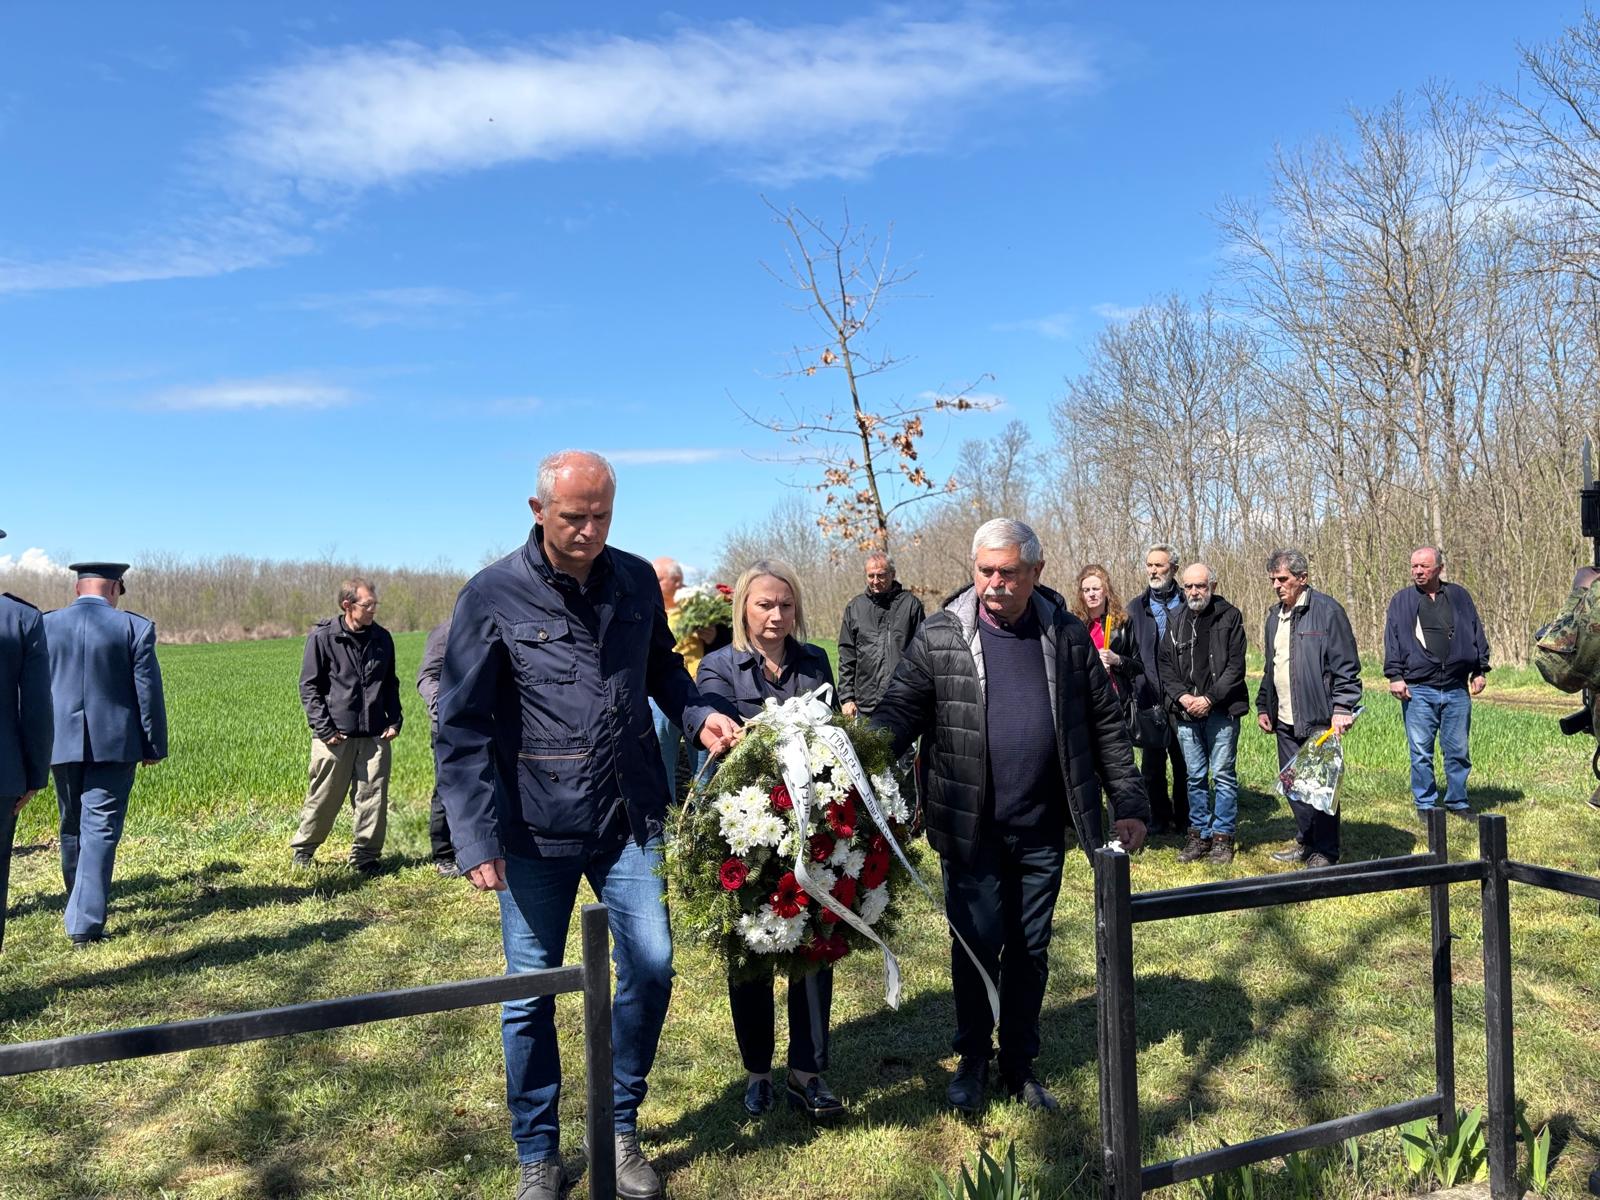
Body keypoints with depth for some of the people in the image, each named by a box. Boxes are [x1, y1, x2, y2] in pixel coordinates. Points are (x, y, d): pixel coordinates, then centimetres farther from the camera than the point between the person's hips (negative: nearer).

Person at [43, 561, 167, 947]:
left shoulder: (45, 625, 3)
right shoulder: (135, 627, -7)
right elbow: (148, 692, -6)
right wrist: (154, 746, 2)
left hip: (62, 744, 4)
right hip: (114, 745, -4)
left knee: (72, 828, 19)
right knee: (100, 829, -2)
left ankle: (81, 907, 37)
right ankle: (85, 923, -8)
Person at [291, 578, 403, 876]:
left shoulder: (382, 638, 9)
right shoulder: (322, 636, -4)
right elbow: (309, 686, -2)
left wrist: (395, 720, 8)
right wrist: (323, 727, -9)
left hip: (375, 735, 4)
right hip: (336, 736, -3)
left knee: (373, 798, 3)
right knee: (323, 798, 6)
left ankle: (365, 856, 16)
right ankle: (303, 849, 27)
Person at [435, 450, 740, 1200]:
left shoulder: (636, 582, 1)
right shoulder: (492, 597, -10)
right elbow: (462, 729, -9)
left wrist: (697, 715, -2)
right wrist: (477, 841, -13)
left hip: (628, 820, 3)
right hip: (535, 828, -3)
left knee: (650, 968, 5)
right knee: (531, 993, 9)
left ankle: (620, 1128, 30)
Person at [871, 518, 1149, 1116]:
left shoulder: (1067, 636, 1)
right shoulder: (939, 636, -6)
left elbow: (1106, 725, 7)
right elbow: (900, 709, -9)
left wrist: (1128, 803, 5)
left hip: (1043, 831, 2)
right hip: (971, 830, -2)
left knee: (1030, 951, 15)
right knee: (976, 946, 7)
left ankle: (1019, 1064, 34)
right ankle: (973, 1060, 31)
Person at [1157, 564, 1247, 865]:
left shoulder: (1229, 616, -2)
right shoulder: (1176, 620, 9)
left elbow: (1235, 665, -6)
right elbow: (1164, 663, 9)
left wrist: (1210, 698, -12)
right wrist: (1181, 696, -6)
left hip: (1221, 710, -3)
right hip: (1185, 711, 4)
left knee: (1223, 775, 1)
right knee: (1195, 776, 10)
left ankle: (1223, 836, 11)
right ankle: (1199, 834, 19)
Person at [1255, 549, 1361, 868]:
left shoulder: (1327, 611, -9)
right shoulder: (1275, 616, 14)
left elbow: (1346, 665, -12)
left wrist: (1342, 708, -18)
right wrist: (1263, 706, 18)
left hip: (1318, 719, -7)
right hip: (1285, 721, 7)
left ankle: (1325, 851, 11)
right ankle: (1307, 842, 28)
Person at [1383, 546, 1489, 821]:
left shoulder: (1459, 596, 10)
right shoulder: (1402, 601, 5)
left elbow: (1477, 634, 14)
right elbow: (1392, 641, 2)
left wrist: (1480, 671, 10)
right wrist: (1395, 676, -6)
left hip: (1457, 689, 2)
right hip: (1418, 690, -2)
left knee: (1458, 750, 9)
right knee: (1421, 752, 1)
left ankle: (1457, 801, 22)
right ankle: (1425, 804, 12)